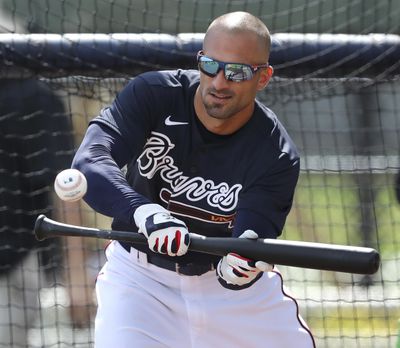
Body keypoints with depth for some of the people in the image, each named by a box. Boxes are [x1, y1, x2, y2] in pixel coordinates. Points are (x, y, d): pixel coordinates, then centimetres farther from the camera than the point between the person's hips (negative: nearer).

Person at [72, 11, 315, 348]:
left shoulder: (277, 157, -22)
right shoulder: (153, 94, -19)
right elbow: (89, 162, -33)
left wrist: (237, 268, -50)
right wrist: (143, 212, -50)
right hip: (141, 273, -1)